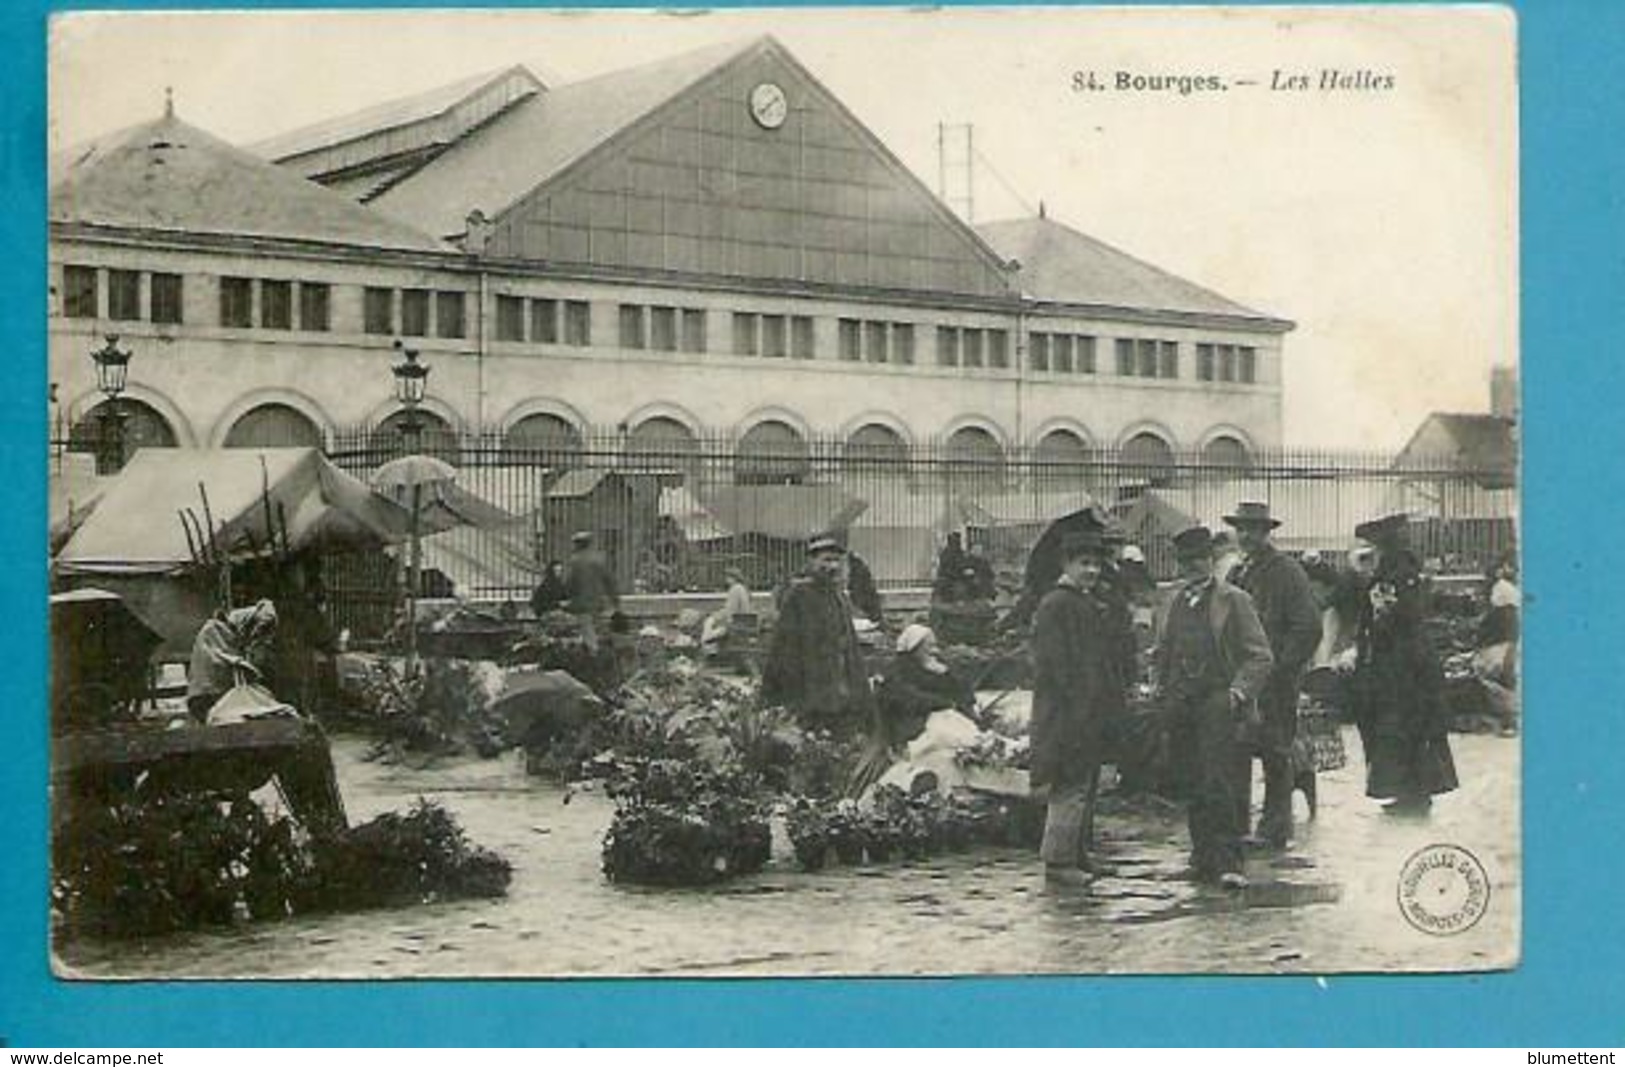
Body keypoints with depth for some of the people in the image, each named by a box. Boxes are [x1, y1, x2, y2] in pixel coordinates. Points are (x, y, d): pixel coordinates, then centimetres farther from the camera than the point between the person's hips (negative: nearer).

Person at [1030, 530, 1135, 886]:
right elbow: (1054, 663, -18)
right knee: (1071, 785, -6)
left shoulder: (1096, 603, 15)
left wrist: (1118, 695, 14)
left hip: (1094, 713, 10)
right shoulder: (1054, 606, -13)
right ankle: (1058, 860, 0)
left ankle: (1079, 853, 23)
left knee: (1087, 784, 14)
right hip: (1068, 713, -9)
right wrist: (1076, 706, -20)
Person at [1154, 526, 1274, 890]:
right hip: (1182, 708, 5)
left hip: (1219, 705, -5)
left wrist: (1240, 690, -16)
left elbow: (1260, 657, -3)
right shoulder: (1176, 602, 16)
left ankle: (1226, 863, -10)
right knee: (1194, 789, 7)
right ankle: (1203, 859, 15)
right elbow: (1164, 652, 25)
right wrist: (1164, 690, 14)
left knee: (1218, 788, -12)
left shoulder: (1234, 600, -1)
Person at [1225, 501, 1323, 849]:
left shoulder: (1287, 572, -6)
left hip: (1275, 681, -7)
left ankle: (1275, 830, 6)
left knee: (1276, 755, -1)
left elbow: (1308, 628, -11)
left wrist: (1279, 668, -16)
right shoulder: (1238, 573, 16)